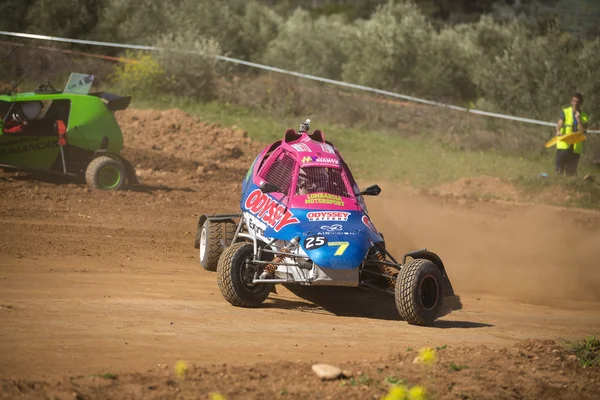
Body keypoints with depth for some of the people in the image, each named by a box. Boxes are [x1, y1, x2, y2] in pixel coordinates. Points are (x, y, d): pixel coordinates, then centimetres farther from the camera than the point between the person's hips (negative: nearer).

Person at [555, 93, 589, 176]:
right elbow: (559, 123, -12)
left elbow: (582, 131, -3)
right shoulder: (565, 112, 3)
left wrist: (578, 119, -13)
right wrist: (558, 131, -34)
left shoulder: (584, 117, 7)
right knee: (559, 170, -8)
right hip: (563, 146, -2)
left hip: (575, 148, 2)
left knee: (571, 172, 4)